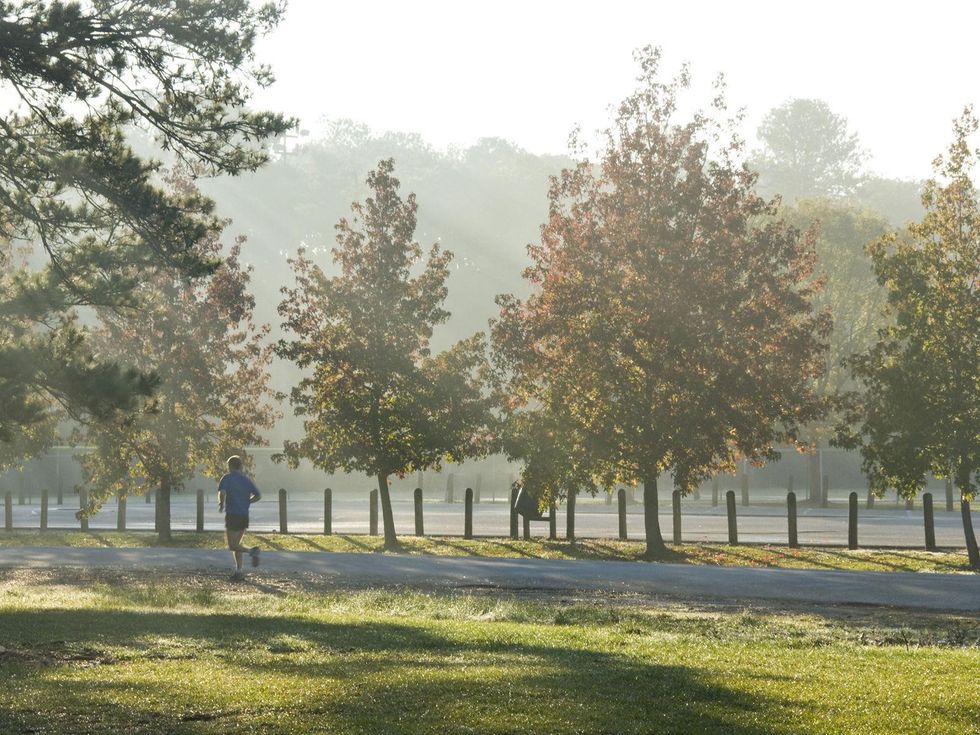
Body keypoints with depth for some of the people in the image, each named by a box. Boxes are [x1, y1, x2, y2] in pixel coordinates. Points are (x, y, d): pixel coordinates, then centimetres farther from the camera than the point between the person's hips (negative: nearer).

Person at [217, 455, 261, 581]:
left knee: (232, 546, -3)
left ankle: (252, 551, -26)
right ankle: (239, 571, 10)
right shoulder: (246, 479, 12)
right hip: (244, 516, 6)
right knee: (236, 544, 15)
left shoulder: (227, 478, -5)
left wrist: (221, 504, -2)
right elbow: (258, 496, 9)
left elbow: (222, 493, -21)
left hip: (232, 515, -6)